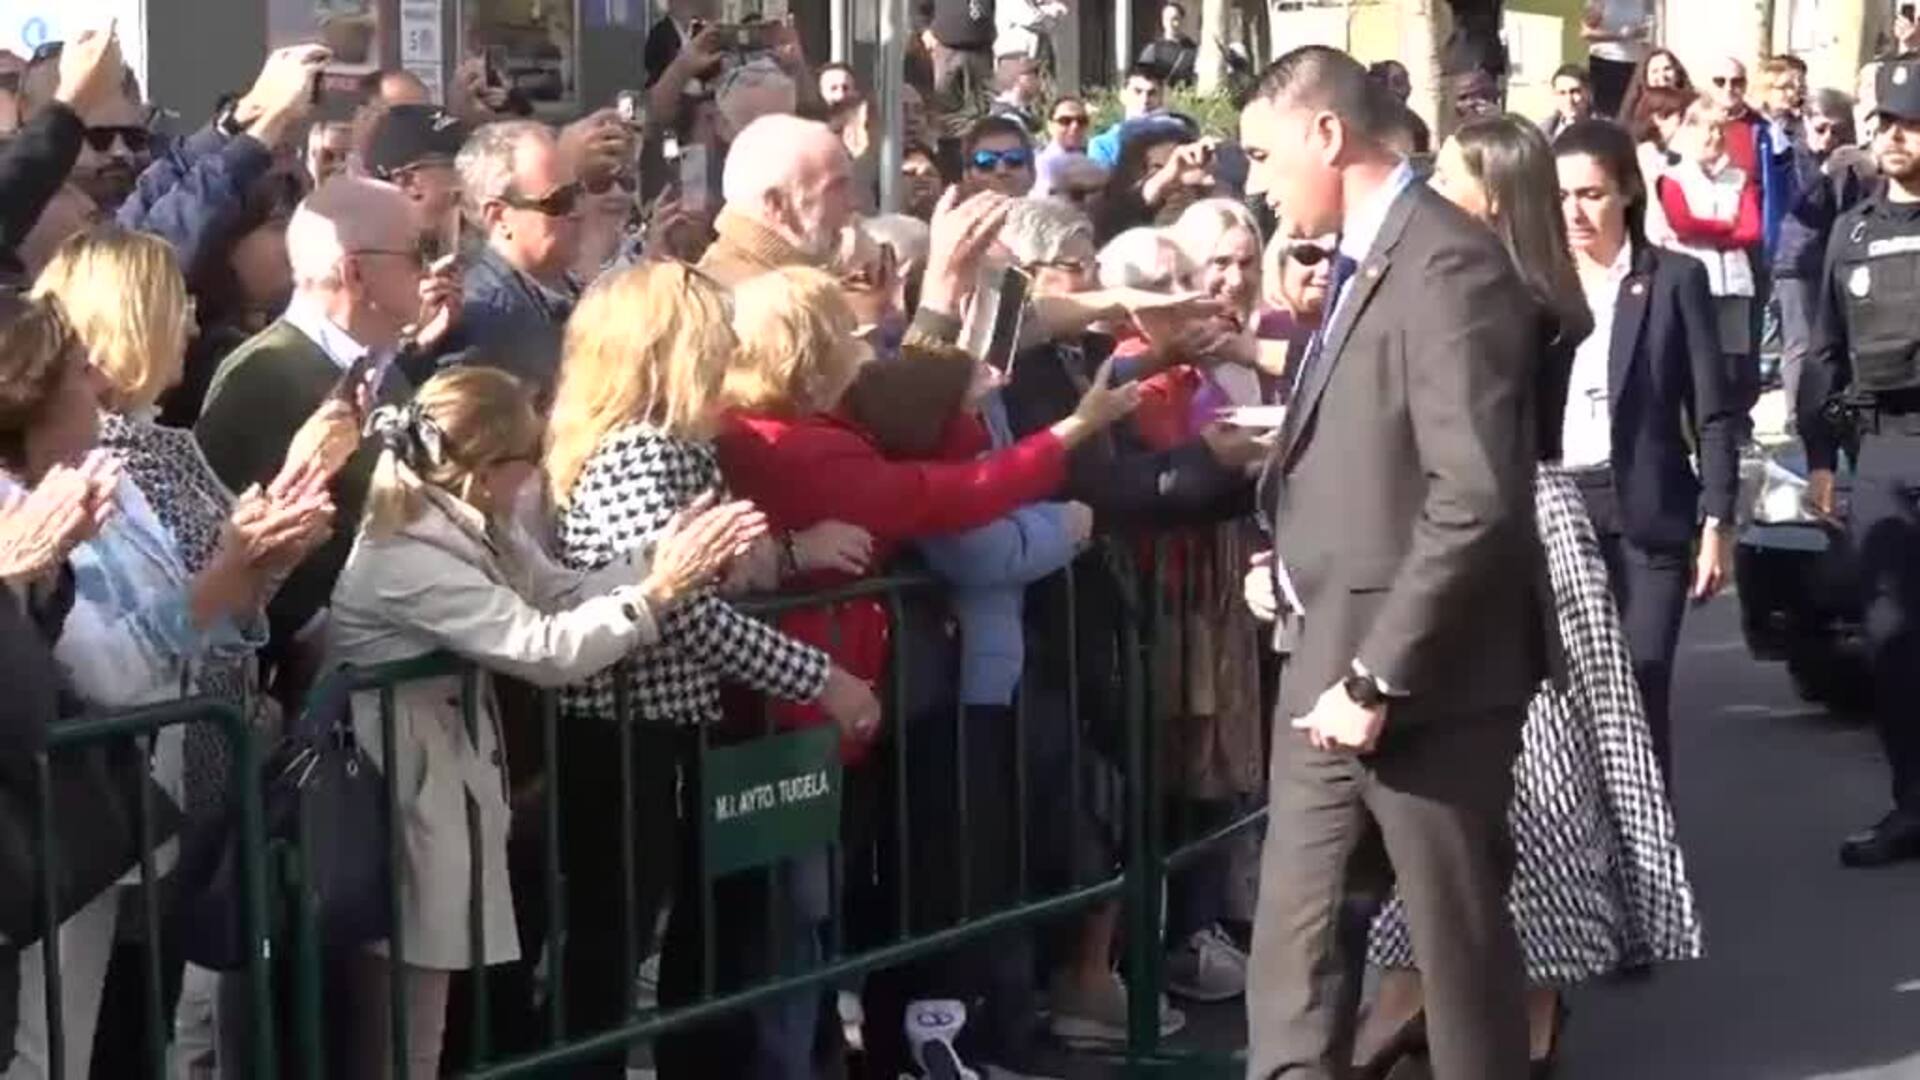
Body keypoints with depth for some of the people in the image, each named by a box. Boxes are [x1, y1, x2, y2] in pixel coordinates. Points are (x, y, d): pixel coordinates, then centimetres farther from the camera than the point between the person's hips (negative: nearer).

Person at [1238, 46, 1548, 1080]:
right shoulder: (1361, 264, 12)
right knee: (1293, 927, 9)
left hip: (1424, 671, -9)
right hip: (1331, 660, 9)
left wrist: (1379, 676, -22)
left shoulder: (1447, 262, -17)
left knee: (1459, 934, 5)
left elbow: (1474, 498, -24)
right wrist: (1293, 554, 5)